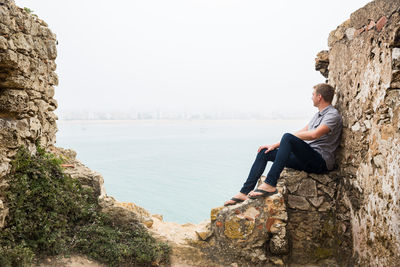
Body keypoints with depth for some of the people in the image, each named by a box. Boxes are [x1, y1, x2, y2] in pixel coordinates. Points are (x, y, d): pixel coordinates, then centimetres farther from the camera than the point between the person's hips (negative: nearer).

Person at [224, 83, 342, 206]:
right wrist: (275, 145, 13)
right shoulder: (318, 114, 23)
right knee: (265, 152, 3)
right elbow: (302, 133, 22)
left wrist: (290, 137, -9)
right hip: (306, 159, 9)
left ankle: (270, 184, -33)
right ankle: (245, 192, -3)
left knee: (287, 137, -32)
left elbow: (314, 134, -25)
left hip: (321, 161, -9)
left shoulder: (333, 114, -8)